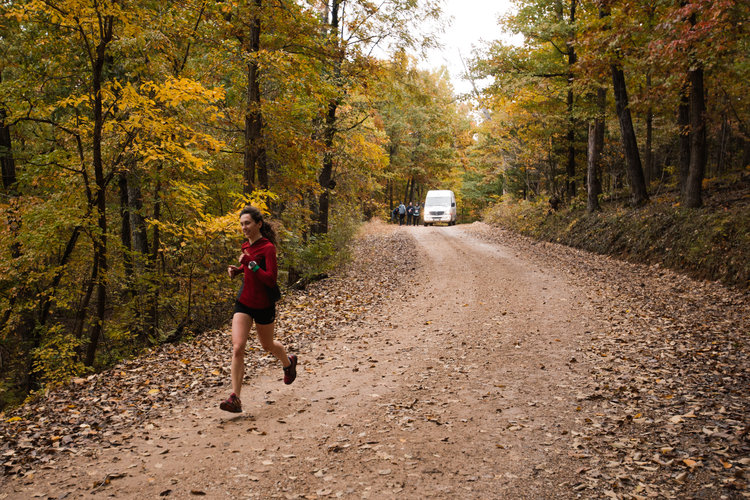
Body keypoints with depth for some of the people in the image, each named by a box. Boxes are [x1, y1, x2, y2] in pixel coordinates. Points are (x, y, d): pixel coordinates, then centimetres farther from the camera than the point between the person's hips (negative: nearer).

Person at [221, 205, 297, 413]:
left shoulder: (268, 248, -17)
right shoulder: (247, 246, 5)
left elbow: (271, 279, -24)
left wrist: (251, 263, -29)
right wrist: (237, 270, 5)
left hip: (263, 305, -5)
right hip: (244, 303, 5)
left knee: (267, 345, 17)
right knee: (237, 347, -9)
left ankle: (289, 362, 51)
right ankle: (235, 398, -8)